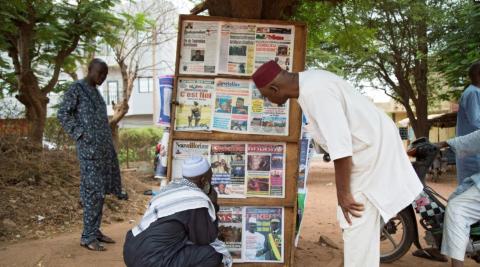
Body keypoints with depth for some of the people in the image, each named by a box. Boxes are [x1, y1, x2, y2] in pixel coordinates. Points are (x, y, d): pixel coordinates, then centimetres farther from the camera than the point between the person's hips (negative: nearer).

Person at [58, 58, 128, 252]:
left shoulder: (95, 91, 19)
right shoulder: (77, 88, -5)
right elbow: (63, 114, -10)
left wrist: (107, 142, 15)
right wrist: (80, 134, -15)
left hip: (104, 146, 8)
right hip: (89, 147, -8)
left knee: (101, 189, 10)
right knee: (93, 190, -7)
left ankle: (95, 231, 19)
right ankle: (87, 236, 1)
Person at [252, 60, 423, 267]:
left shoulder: (315, 91, -27)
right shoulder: (309, 82, 5)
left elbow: (340, 144, -28)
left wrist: (343, 193, -19)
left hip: (374, 149, -10)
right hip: (369, 146, 10)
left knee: (357, 226, -6)